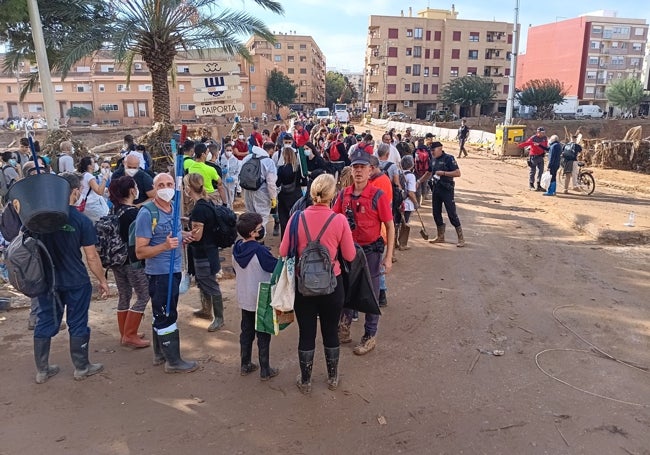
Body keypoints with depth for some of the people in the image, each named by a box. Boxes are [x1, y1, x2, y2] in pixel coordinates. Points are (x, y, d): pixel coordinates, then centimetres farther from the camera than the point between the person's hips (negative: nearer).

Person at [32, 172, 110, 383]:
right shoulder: (81, 220, -16)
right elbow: (91, 257, -13)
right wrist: (102, 281, -2)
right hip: (76, 281, -4)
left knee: (45, 323, 14)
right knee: (77, 324, 8)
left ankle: (42, 370, 25)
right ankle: (82, 368, 21)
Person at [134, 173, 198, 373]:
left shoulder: (175, 207, 4)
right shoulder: (147, 214, -19)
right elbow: (140, 252, -19)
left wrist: (183, 235, 1)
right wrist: (165, 246, -33)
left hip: (174, 269, 8)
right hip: (159, 272, -8)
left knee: (162, 314, 19)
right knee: (167, 316, 1)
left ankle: (160, 353, 33)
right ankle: (173, 360, 14)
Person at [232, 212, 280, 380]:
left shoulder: (236, 249, -3)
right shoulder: (260, 251, -25)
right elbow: (276, 267, -16)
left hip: (244, 299, 6)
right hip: (261, 300, -6)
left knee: (246, 332, 19)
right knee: (263, 335, 7)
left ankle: (245, 365, 30)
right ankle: (265, 370, 16)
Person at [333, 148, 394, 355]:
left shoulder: (378, 196, -14)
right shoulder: (344, 194, -2)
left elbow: (390, 227, -10)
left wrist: (388, 257, -11)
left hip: (371, 251, -4)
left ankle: (370, 337, 25)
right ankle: (343, 330, 35)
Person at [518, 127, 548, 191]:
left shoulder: (544, 138, 4)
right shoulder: (533, 138, -14)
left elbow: (545, 145, 18)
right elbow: (526, 143, -27)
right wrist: (519, 145, -41)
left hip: (541, 156, 6)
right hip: (533, 156, -6)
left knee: (540, 171, 8)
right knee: (533, 171, 0)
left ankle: (538, 185, 17)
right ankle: (531, 185, 9)